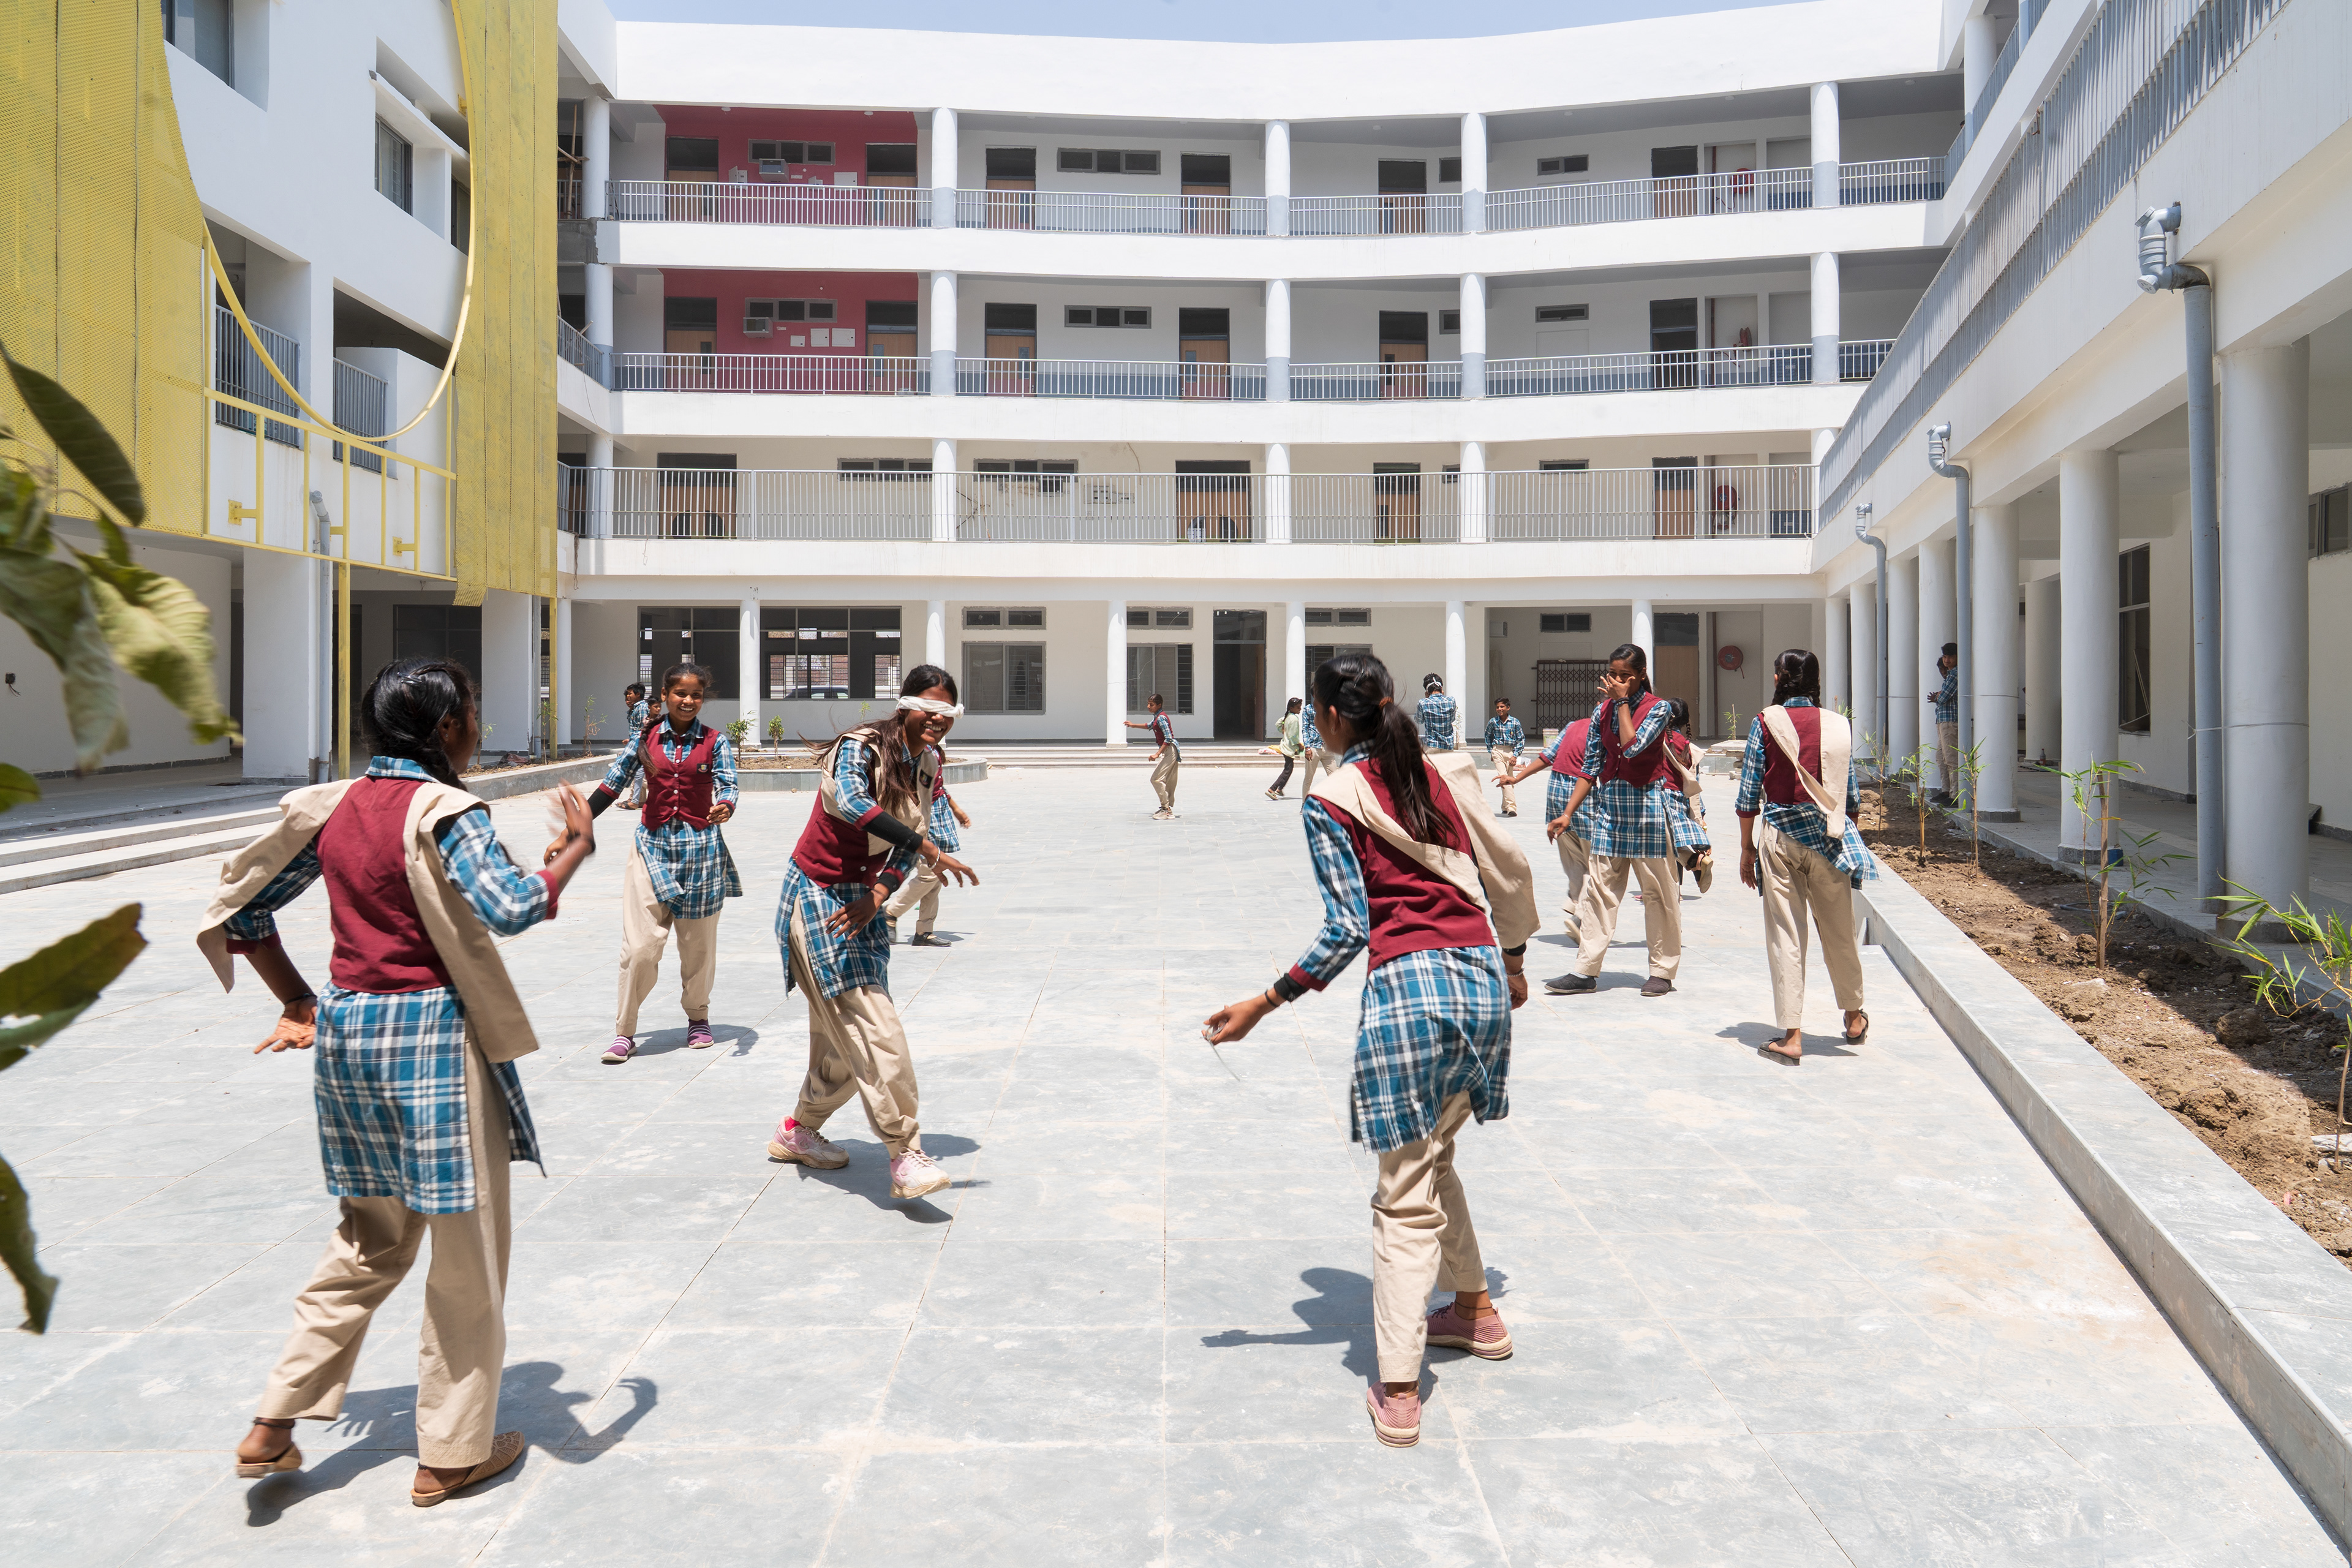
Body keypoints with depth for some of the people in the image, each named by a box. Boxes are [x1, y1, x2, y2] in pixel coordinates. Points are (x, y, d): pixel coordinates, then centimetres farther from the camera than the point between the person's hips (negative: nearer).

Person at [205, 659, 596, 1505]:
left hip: (347, 1028, 7)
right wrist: (579, 843, -14)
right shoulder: (446, 813, -15)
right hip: (432, 1031, -7)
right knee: (466, 1253, 8)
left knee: (368, 1241, 24)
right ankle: (452, 1453, 19)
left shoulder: (334, 808, 6)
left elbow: (240, 909, 11)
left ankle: (273, 1426, 26)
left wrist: (300, 1004, 14)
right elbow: (512, 910, -29)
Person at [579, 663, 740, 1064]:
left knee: (698, 943, 10)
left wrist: (724, 808, -33)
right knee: (641, 944, -6)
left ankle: (698, 1019, 31)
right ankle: (624, 1032, 4)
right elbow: (612, 784, 8)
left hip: (701, 848, 0)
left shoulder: (715, 741, 1)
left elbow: (727, 785, -9)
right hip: (653, 846, 0)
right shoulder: (647, 739, 4)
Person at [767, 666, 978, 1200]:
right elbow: (851, 801, -41)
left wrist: (877, 895, -13)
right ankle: (905, 1157, -14)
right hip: (818, 893, -8)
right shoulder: (862, 748, -19)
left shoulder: (928, 765, 4)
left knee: (846, 1034, 14)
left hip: (860, 900, 8)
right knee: (874, 1028, -16)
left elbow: (907, 844, 4)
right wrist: (930, 850, -46)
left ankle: (800, 1131, 35)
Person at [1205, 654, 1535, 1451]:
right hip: (1484, 978, 6)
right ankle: (1474, 1311, 40)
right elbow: (1509, 872, 16)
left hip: (1407, 990, -6)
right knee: (1432, 1157, 27)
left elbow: (1348, 930, -9)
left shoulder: (1332, 801, -5)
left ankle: (1397, 1392, 4)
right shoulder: (1443, 773, 11)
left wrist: (1262, 1004, -5)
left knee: (1404, 1198, 2)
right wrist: (1512, 962, 31)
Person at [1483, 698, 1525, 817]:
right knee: (1503, 778, -15)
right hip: (1498, 752, -1)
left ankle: (1505, 807, 22)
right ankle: (1511, 807, -21)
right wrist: (1491, 752, 14)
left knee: (1509, 779, 7)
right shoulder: (1493, 722, 1)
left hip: (1511, 752, 1)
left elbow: (1521, 740, 4)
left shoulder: (1515, 722, -1)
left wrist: (1515, 755, -4)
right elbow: (1488, 737, 18)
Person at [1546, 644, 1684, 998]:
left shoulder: (1657, 709, -6)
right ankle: (1586, 971, 5)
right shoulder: (1602, 712, 8)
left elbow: (1633, 746, -24)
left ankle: (1662, 971, 13)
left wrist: (1622, 701, -13)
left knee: (1657, 888, 2)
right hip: (1610, 804, 5)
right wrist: (1567, 815, 4)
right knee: (1598, 886, 2)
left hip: (1649, 803, -5)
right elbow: (1591, 767, 9)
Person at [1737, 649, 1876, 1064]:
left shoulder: (1766, 723, -4)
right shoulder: (1839, 726, 2)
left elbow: (1749, 793, -4)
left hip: (1779, 836, -2)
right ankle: (1854, 1018, 34)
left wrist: (1747, 847, 5)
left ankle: (1791, 1035, 2)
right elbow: (1851, 795, 6)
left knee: (1785, 936, 2)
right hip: (1827, 835, 2)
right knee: (1839, 932, 16)